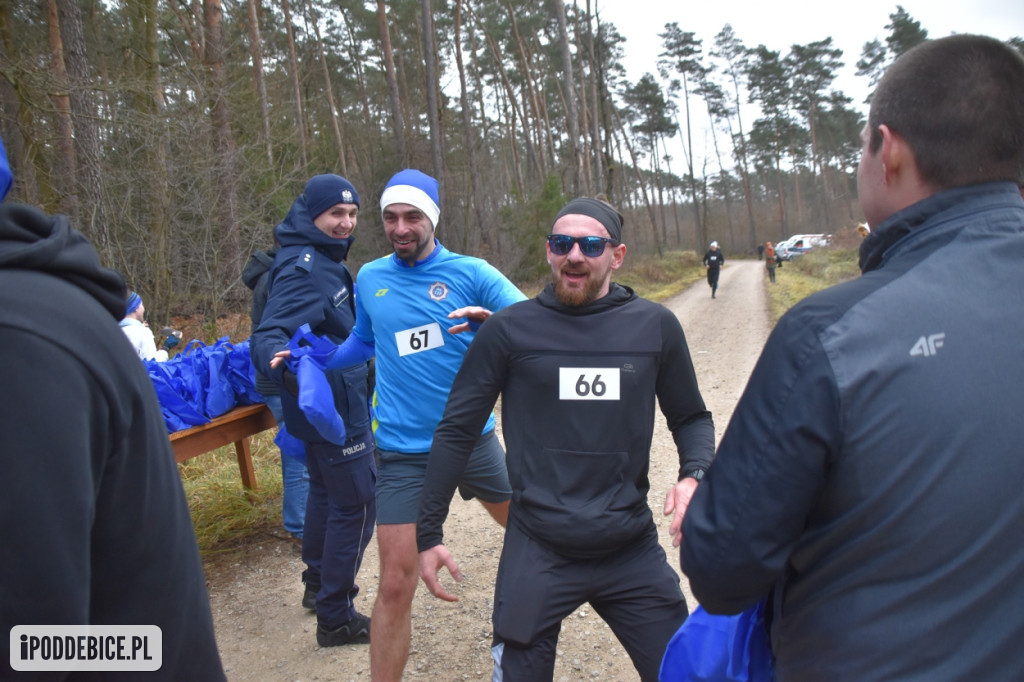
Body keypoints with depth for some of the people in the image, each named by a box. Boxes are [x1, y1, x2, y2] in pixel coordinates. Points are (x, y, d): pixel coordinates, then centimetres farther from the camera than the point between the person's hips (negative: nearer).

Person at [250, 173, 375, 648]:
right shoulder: (303, 268, -22)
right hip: (335, 410, -11)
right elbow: (267, 336, -33)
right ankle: (336, 618, 9)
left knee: (326, 492, 22)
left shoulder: (325, 260, 9)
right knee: (356, 505, -2)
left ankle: (319, 584, 40)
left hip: (324, 407, 11)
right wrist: (286, 364, -52)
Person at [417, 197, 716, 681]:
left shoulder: (656, 326, -1)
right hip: (537, 555, -1)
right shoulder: (508, 329, -5)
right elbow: (457, 429, 1)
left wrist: (694, 474, -9)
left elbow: (691, 417, 12)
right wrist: (428, 532, 2)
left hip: (633, 550, 2)